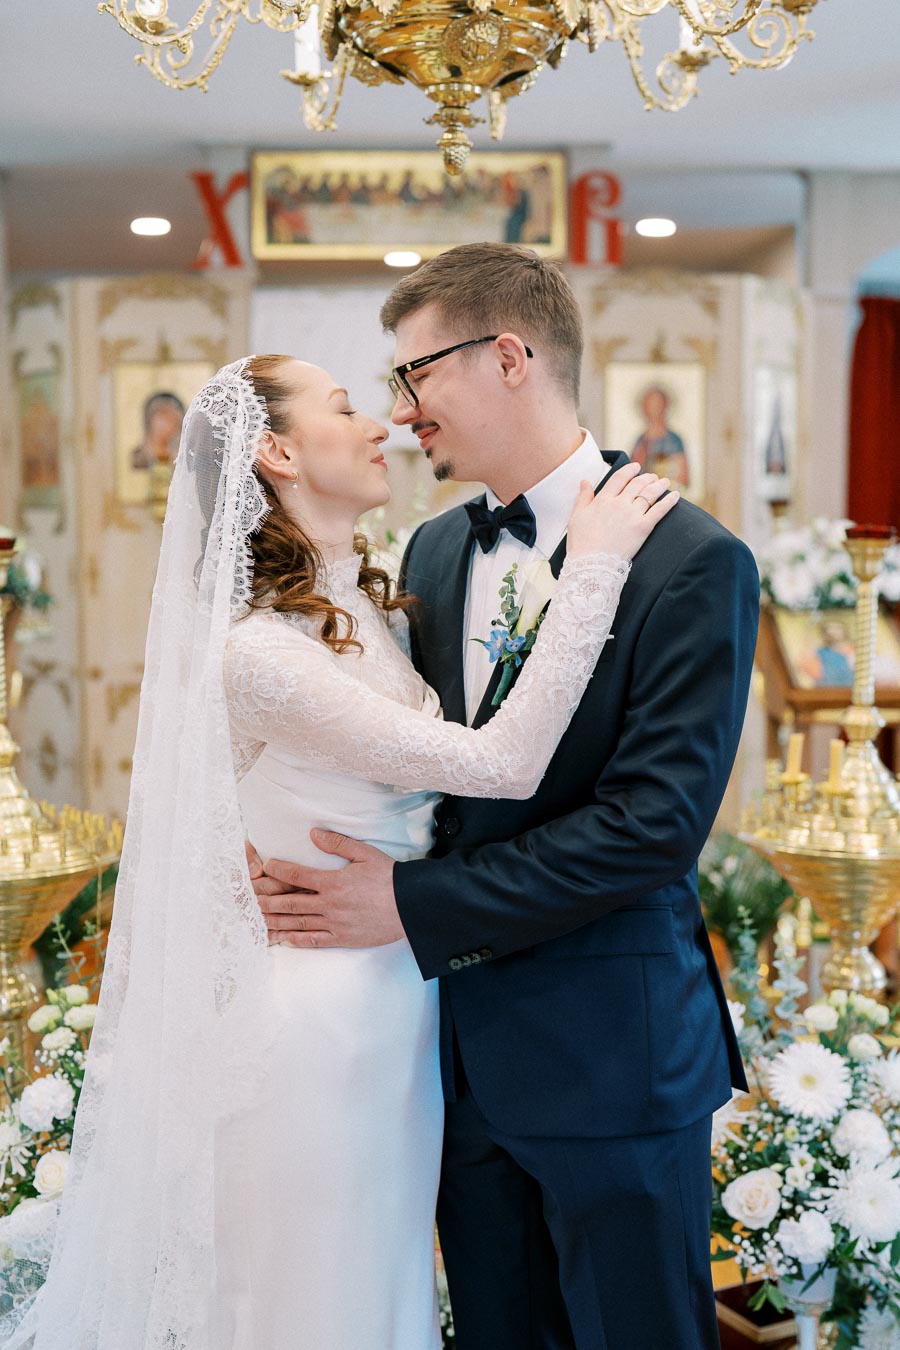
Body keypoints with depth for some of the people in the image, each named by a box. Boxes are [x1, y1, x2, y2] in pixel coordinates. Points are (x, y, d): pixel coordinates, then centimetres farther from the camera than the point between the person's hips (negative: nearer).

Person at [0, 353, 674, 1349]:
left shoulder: (378, 610, 5)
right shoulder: (256, 650, -23)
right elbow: (502, 765, -25)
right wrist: (592, 567, -23)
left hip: (402, 1004, 8)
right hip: (323, 1027, -8)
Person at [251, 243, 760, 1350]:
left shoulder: (692, 563, -15)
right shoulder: (434, 550, 7)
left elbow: (654, 822, -21)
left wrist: (414, 906, -20)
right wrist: (322, 872, -5)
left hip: (611, 1050, -6)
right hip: (461, 1038, 6)